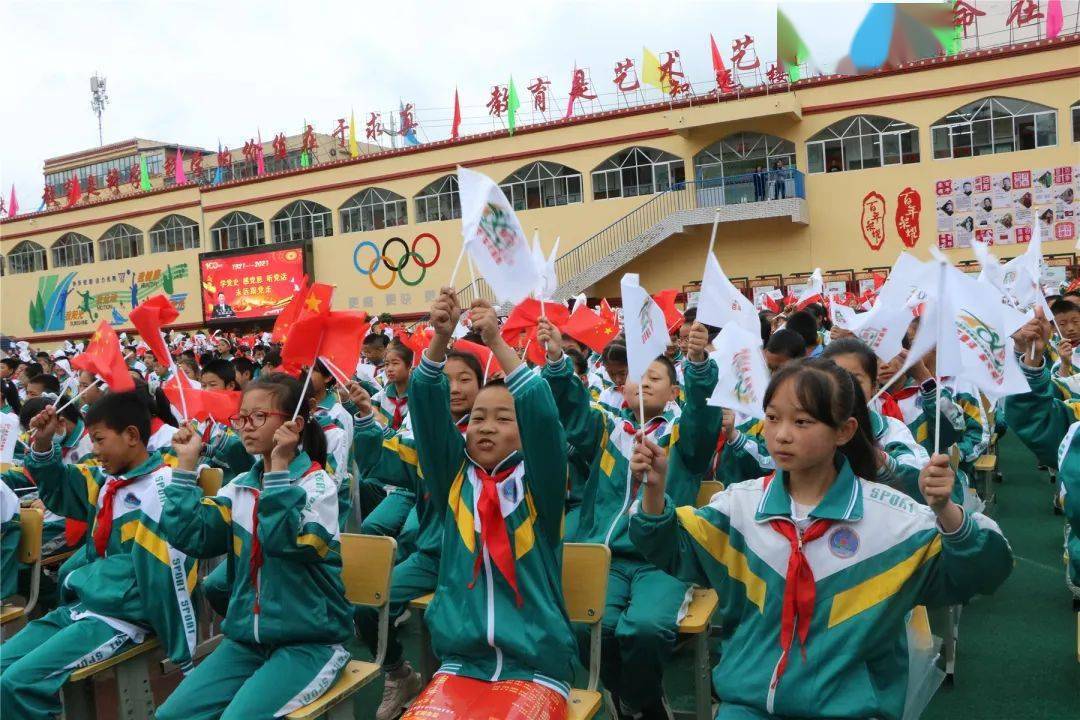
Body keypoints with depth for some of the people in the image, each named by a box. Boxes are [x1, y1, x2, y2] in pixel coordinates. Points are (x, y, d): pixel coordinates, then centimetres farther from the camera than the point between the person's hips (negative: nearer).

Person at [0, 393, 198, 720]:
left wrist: (184, 657, -17)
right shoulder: (106, 479, 7)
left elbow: (172, 573, -19)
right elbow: (56, 491, 25)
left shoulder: (161, 486, -18)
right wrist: (43, 443, 6)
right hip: (80, 605, 9)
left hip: (122, 618, -9)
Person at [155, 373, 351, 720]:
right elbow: (191, 536, -6)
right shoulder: (242, 485, 7)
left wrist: (280, 467, -29)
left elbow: (285, 541, -28)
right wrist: (186, 464, -5)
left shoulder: (317, 484, -11)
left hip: (308, 641, -6)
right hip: (246, 637, 6)